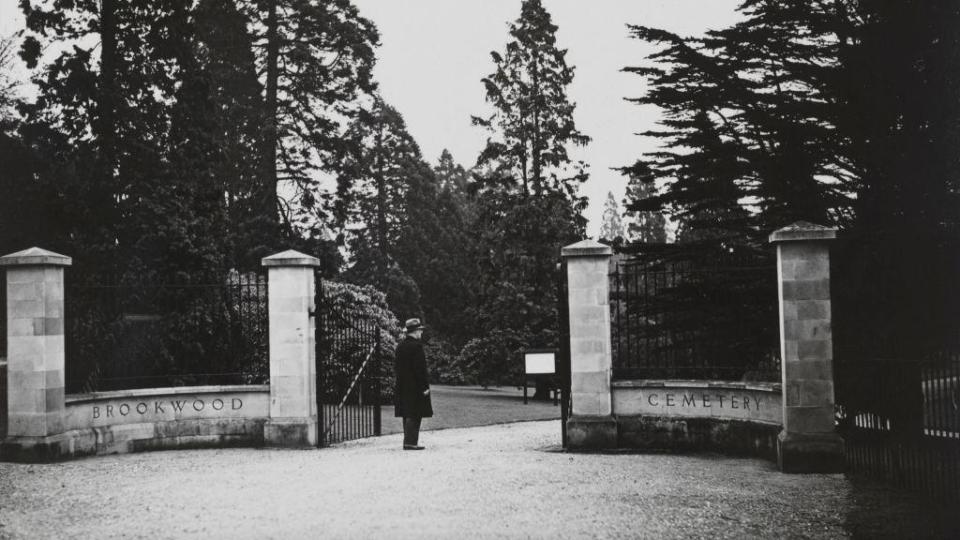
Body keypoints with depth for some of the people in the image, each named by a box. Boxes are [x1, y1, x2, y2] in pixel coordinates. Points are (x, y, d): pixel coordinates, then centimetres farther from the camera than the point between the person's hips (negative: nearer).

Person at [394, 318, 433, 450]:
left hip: (402, 387, 8)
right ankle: (410, 442, -9)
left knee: (407, 415, 12)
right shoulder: (416, 346, -14)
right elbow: (420, 368, -18)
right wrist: (425, 386, -15)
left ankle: (409, 441, 16)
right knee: (414, 415, -5)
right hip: (415, 387, -8)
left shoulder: (400, 346, 11)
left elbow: (396, 366, 15)